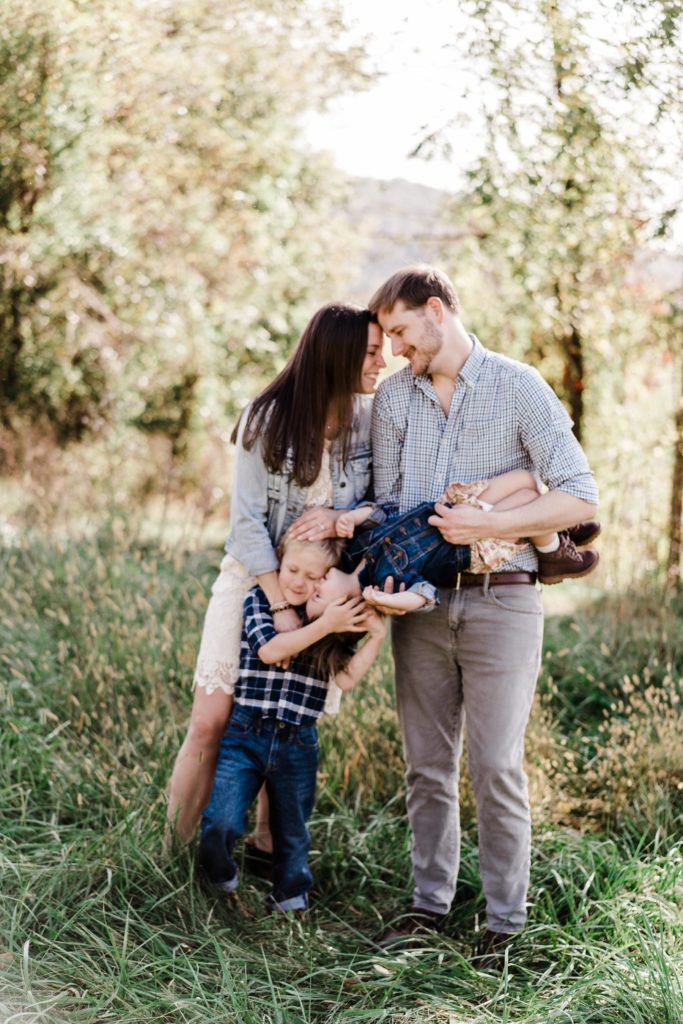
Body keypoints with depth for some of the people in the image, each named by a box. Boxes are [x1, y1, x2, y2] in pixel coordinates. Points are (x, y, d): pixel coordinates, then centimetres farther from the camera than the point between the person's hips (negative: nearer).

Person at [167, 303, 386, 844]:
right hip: (256, 580, -2)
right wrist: (281, 605, -18)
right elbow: (247, 521, -13)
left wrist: (341, 518, -20)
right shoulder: (269, 419, -12)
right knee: (210, 723, -4)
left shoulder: (371, 419, -4)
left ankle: (270, 852, 23)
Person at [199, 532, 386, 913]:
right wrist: (323, 626, -21)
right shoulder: (259, 600, -2)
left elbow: (347, 678, -6)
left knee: (292, 832, 17)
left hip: (299, 744, 2)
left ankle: (291, 899, 39)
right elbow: (269, 650, -18)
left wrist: (377, 636, -15)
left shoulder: (335, 616, 3)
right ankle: (222, 878, 16)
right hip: (246, 734, -2)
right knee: (221, 823, -15)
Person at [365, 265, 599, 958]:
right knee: (426, 764, 8)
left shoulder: (518, 388, -4)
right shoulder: (393, 397, 10)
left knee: (496, 766, -3)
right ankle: (430, 901, 21)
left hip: (500, 601, -4)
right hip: (421, 604, 4)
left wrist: (487, 525, -18)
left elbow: (579, 496, -9)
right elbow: (388, 502, 13)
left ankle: (505, 917, 9)